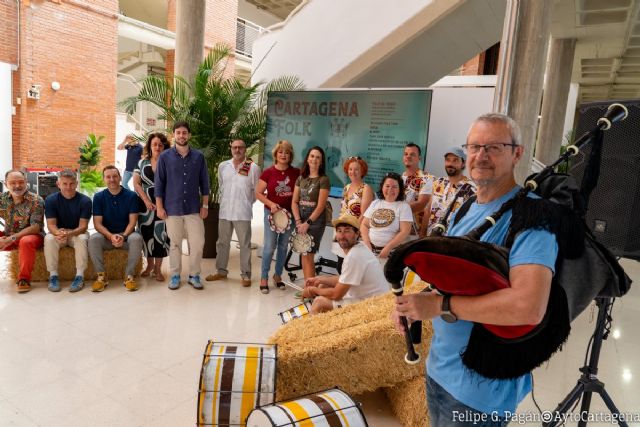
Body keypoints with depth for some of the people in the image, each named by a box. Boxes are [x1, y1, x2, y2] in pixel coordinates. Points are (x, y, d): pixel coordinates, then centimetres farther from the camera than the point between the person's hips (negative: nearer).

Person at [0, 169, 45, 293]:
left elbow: (36, 227, -18)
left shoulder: (36, 200, -13)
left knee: (26, 242, -37)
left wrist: (13, 238, -27)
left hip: (31, 236, -5)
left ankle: (24, 279, -23)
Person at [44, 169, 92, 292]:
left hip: (77, 233, -1)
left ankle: (80, 276, -25)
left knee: (82, 238, -34)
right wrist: (58, 233, -38)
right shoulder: (50, 200, -8)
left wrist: (69, 233, -39)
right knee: (49, 238, -31)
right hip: (58, 233, 2)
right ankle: (53, 275, -21)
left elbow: (83, 226, -17)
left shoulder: (85, 200, -13)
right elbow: (51, 224, -13)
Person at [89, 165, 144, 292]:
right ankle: (101, 276, -17)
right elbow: (97, 223, -5)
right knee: (93, 239, -31)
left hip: (126, 234, -1)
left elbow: (132, 221, -6)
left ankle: (129, 275, -20)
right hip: (106, 235, 1)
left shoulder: (131, 196, -2)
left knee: (136, 238, -33)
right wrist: (111, 236, -23)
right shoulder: (98, 197, 1)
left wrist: (123, 236, -24)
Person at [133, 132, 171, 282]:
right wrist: (146, 200, -10)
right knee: (147, 233, 7)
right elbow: (136, 183, 1)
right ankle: (150, 264, 24)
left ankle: (158, 268, 8)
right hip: (146, 203, 2)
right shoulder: (142, 163, 6)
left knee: (160, 233, -2)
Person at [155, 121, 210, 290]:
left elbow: (204, 182, 6)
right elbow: (159, 183, 1)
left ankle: (194, 275, 16)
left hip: (194, 208, 1)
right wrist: (159, 207, -3)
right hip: (172, 208, -1)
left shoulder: (198, 156, 2)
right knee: (175, 244, 9)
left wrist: (205, 205, 2)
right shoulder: (165, 156, -1)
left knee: (197, 243, 0)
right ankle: (175, 275, 22)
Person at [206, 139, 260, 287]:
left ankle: (245, 275, 13)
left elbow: (257, 190, 0)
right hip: (224, 211, 4)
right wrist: (226, 200, 15)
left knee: (245, 245, 3)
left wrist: (246, 202, 5)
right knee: (222, 242, 14)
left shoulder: (253, 167, -7)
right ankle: (221, 271, 29)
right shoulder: (222, 166, 5)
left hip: (243, 213, -4)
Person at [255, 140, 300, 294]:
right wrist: (271, 204, -15)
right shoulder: (268, 172, -5)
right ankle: (264, 278, 12)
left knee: (283, 246, 13)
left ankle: (278, 275, 29)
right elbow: (258, 193, -2)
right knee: (269, 246, -2)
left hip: (289, 213, 2)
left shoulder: (296, 173, -1)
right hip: (272, 213, -2)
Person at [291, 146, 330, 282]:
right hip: (300, 219, 5)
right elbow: (294, 201, 7)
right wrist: (298, 221, -6)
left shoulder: (323, 180, -5)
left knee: (307, 255, -7)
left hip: (315, 220, -5)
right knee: (303, 255, 7)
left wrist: (307, 223, -13)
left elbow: (320, 206, -11)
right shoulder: (301, 178, 11)